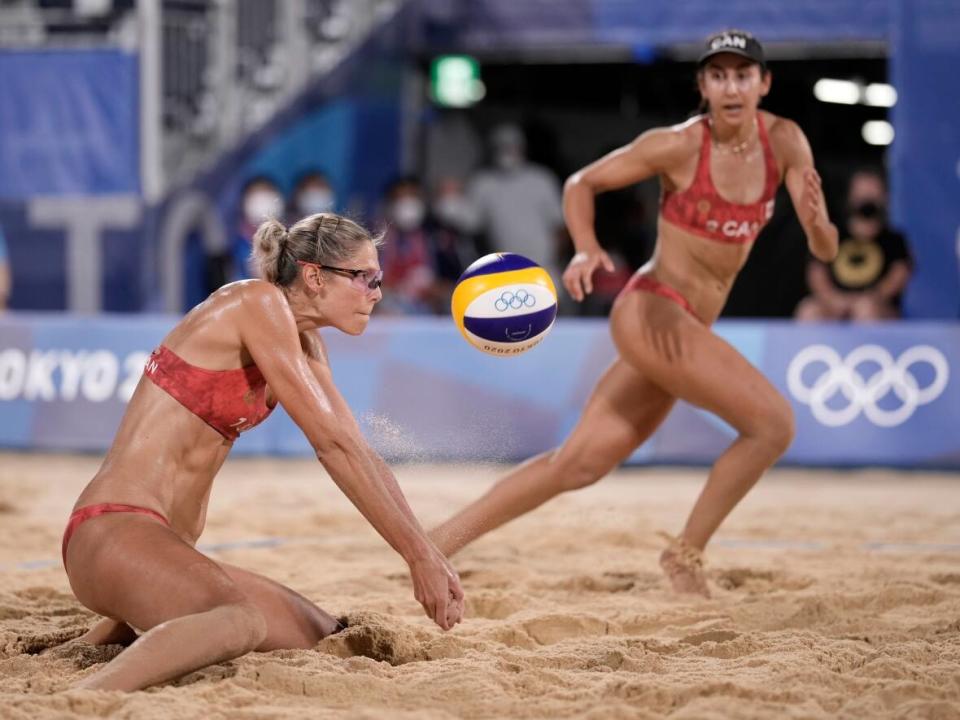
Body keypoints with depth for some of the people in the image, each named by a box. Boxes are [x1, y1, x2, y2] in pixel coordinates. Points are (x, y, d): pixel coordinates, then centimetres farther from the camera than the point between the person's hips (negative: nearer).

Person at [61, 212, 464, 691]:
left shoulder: (301, 343, 16)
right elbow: (333, 444, -15)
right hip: (114, 531, -11)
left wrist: (431, 557, 8)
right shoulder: (256, 303, -12)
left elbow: (357, 453, 16)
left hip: (171, 546, 11)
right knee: (244, 622, -38)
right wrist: (419, 556, -13)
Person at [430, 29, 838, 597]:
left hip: (685, 330, 6)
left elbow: (825, 250, 0)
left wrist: (818, 221, -23)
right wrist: (587, 250, -18)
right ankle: (687, 553, -4)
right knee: (774, 421, -17)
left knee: (579, 463, 7)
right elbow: (582, 183, -1)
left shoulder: (785, 142, 1)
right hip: (652, 311, -6)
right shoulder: (680, 145, -12)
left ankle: (434, 546, 11)